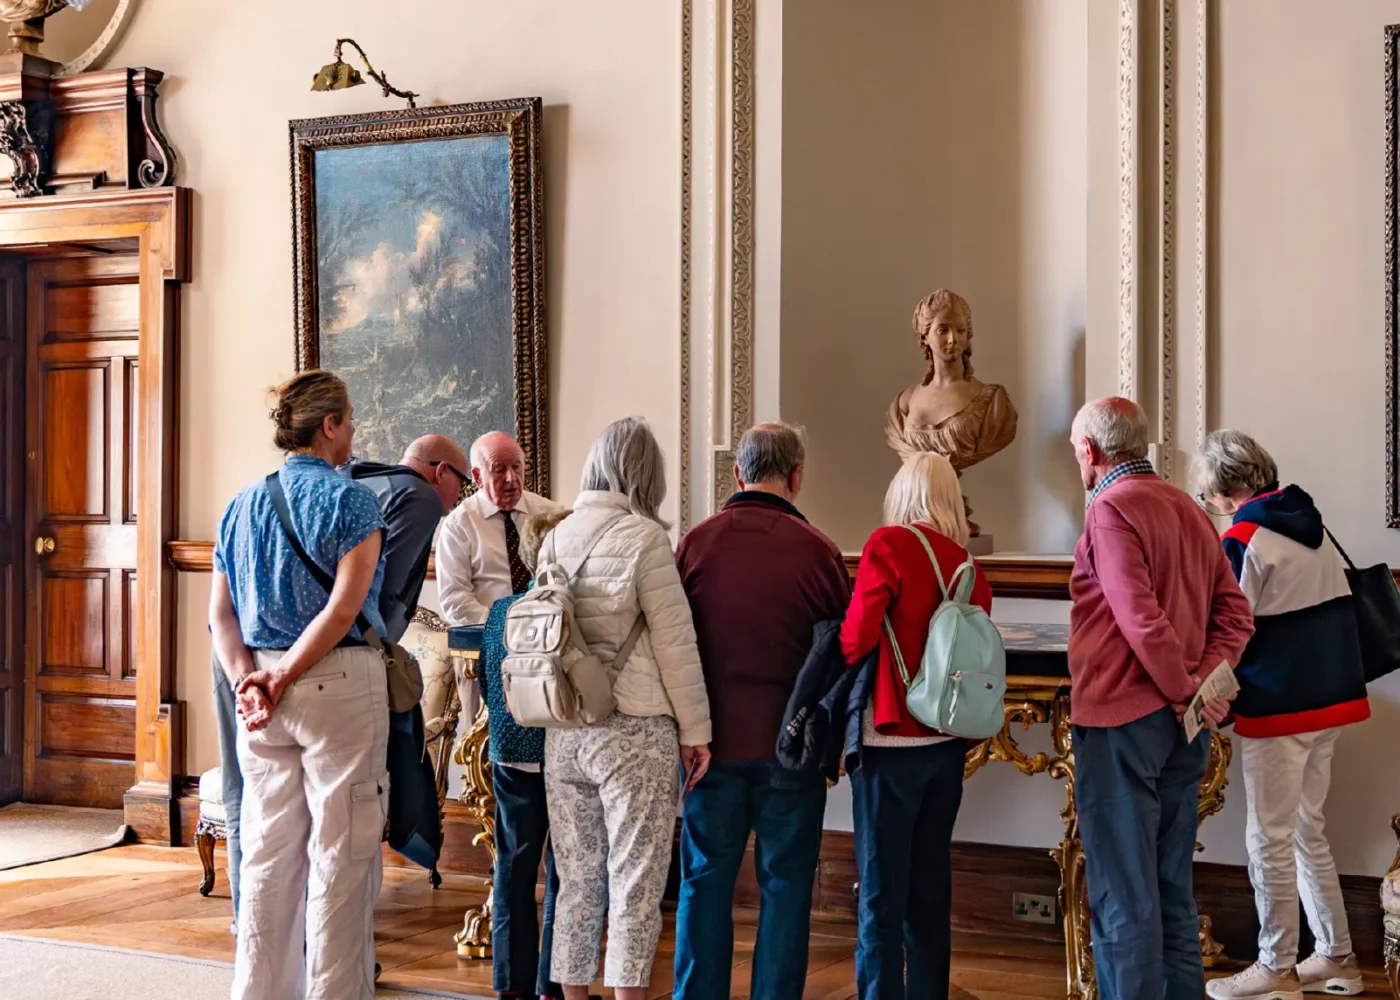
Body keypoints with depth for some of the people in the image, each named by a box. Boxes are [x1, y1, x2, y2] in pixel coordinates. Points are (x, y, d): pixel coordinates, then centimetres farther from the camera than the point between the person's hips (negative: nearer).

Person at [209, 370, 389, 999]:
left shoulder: (242, 506, 11)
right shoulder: (351, 500, -7)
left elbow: (220, 612, 5)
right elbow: (345, 607, -16)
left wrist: (245, 677, -4)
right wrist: (283, 678, -13)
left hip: (261, 692, 6)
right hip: (338, 683, -6)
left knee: (268, 851, 12)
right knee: (340, 854, 1)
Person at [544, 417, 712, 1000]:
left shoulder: (556, 538, 7)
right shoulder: (642, 536, -9)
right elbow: (675, 641, -8)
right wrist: (694, 731, -1)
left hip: (564, 732, 6)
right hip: (633, 731, -6)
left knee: (576, 880, 12)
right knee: (635, 884, 1)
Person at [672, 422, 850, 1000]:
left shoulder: (695, 542, -5)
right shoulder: (816, 550, -10)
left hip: (713, 738, 2)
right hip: (790, 745, -2)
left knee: (705, 880, 11)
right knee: (785, 883, 8)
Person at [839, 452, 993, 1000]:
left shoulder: (889, 545, -9)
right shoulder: (971, 568, 6)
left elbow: (857, 635, -15)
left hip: (891, 742, -5)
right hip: (947, 746, 5)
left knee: (881, 896, -1)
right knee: (930, 892, 13)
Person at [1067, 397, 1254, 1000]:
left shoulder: (1112, 509, -13)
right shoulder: (1186, 508, 13)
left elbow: (1142, 620, -22)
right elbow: (1235, 613, 9)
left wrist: (1186, 692, -11)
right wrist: (1206, 679, -2)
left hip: (1121, 722, -8)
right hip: (1179, 726, 8)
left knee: (1122, 894, -1)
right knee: (1171, 888, 16)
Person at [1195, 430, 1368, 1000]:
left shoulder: (1243, 540, -15)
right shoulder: (1311, 525, 9)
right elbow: (1336, 609, 16)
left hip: (1279, 707, -8)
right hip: (1329, 699, 8)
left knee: (1270, 840, 3)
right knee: (1306, 830, 18)